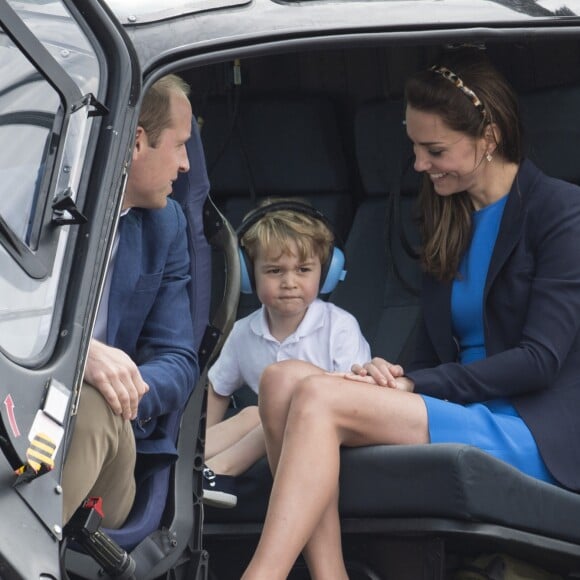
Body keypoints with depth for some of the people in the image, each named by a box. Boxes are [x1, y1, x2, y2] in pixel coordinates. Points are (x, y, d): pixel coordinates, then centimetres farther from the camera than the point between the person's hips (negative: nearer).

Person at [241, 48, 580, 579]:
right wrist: (393, 378, -6)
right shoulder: (448, 221, 19)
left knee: (319, 400, -25)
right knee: (284, 378, -16)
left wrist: (413, 384, -13)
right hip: (462, 413, 7)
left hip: (533, 430, -7)